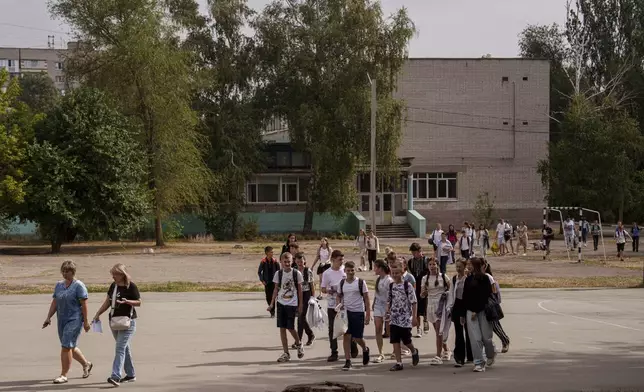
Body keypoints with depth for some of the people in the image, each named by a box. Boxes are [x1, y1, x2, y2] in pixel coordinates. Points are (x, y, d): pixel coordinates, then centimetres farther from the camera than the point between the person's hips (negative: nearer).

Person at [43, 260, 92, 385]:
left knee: (66, 346, -12)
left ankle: (64, 375, -7)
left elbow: (84, 304, -10)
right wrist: (48, 317, 4)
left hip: (74, 320, -7)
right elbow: (54, 303, 13)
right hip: (62, 320, 7)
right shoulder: (59, 285, 12)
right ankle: (86, 364, 37)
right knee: (70, 347, 15)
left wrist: (86, 321, -12)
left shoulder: (79, 286, -8)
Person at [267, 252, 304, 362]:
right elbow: (276, 289, 9)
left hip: (292, 304, -3)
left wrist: (300, 305, 0)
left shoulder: (297, 274, -5)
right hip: (281, 303, 3)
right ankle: (286, 353, 9)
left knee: (290, 327, -7)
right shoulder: (278, 273, 1)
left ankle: (299, 344, 23)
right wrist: (272, 303, 5)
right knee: (282, 328, 2)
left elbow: (300, 290, 1)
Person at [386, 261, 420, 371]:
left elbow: (413, 302, -7)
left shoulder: (407, 286, -8)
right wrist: (388, 311, 6)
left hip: (405, 318, -4)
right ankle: (398, 363, 3)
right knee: (395, 341, -2)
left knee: (406, 340, 1)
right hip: (394, 318, 4)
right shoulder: (391, 286, 6)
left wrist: (414, 317, -10)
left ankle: (414, 352, 33)